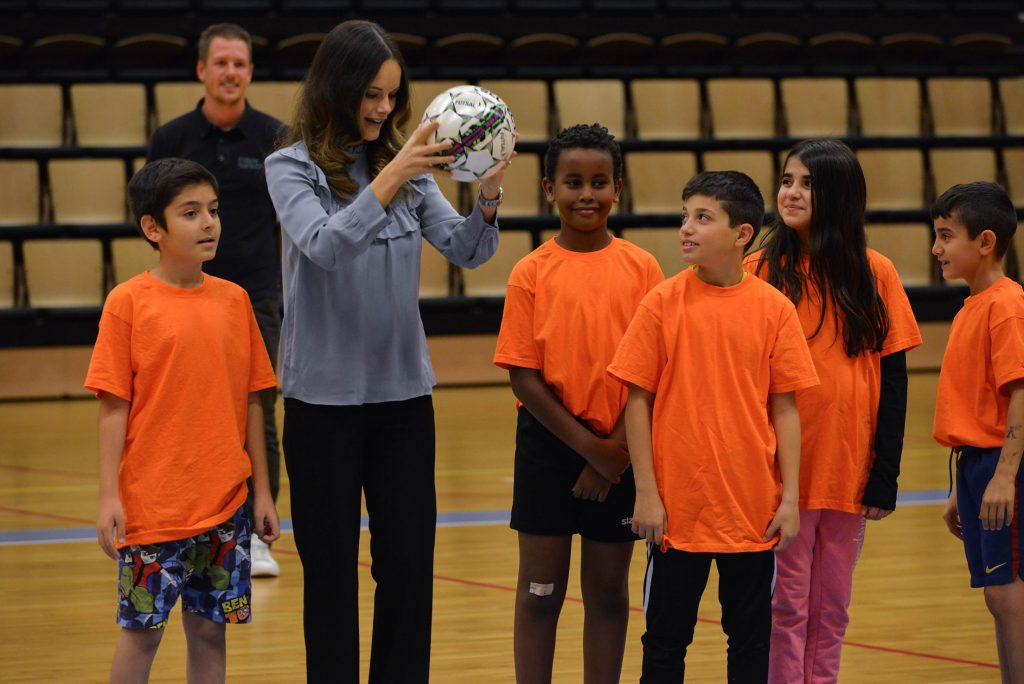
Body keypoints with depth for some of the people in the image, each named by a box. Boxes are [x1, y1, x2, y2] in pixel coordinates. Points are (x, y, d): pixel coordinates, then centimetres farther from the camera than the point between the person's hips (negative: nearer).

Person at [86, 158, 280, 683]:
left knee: (209, 629, 9)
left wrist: (262, 491, 9)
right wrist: (108, 497, -10)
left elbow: (250, 403, 9)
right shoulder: (128, 303, -6)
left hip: (225, 504, 4)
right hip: (152, 503, -4)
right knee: (141, 630, 3)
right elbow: (113, 407, -7)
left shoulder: (234, 300, 5)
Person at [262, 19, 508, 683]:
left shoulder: (407, 166, 5)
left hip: (405, 394, 4)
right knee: (332, 570, 4)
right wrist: (391, 177, -35)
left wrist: (488, 199, -23)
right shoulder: (292, 167, -7)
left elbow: (467, 250, -2)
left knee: (409, 564, 4)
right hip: (324, 398, -3)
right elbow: (323, 244, -24)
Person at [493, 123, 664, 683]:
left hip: (620, 452, 1)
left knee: (608, 590, 9)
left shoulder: (641, 269, 0)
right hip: (549, 445, -1)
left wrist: (617, 449, -11)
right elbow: (524, 378, -6)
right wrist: (589, 446, -10)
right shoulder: (532, 273, -3)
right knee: (540, 591, 5)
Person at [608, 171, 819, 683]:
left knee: (751, 635, 11)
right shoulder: (663, 303, -4)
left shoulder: (773, 309, -2)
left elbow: (784, 408, 2)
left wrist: (789, 497, -1)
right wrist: (646, 492, -6)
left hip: (753, 507, 1)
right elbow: (638, 400, -2)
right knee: (666, 637, 8)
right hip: (678, 505, -1)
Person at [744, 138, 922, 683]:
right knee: (786, 603, 2)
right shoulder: (760, 270, -1)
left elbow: (893, 377, 2)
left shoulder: (875, 274, 1)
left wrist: (886, 473, -2)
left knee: (831, 607, 9)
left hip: (850, 468, 1)